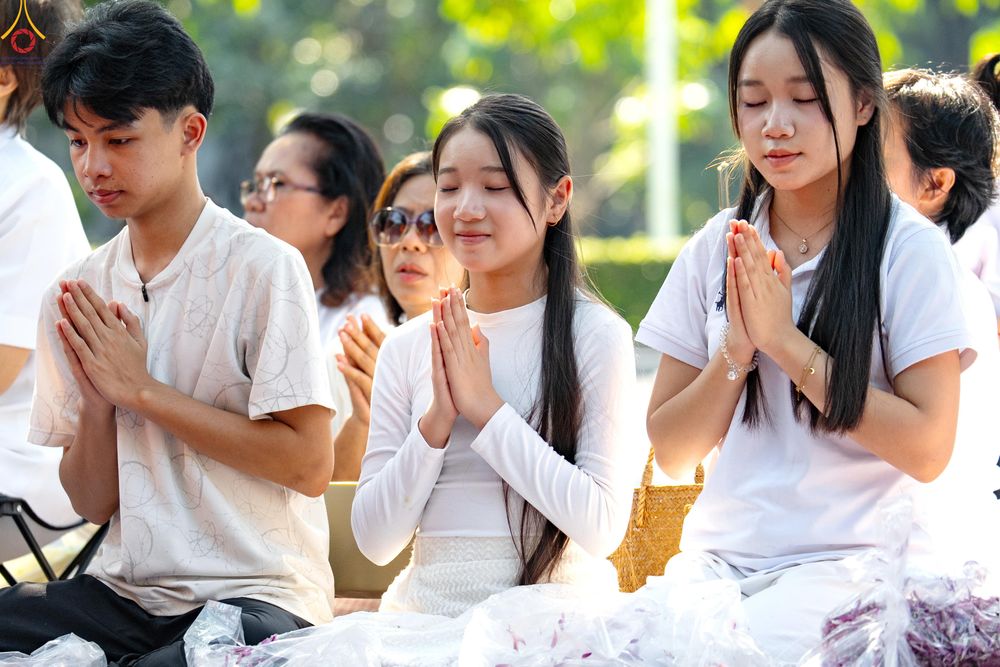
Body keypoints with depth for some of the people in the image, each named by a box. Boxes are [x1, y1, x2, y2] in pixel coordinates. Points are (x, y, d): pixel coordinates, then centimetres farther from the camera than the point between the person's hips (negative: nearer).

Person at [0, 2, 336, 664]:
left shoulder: (264, 269, -6)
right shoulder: (78, 294, 9)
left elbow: (309, 465, -12)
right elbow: (92, 502, 12)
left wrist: (141, 389, -11)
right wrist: (97, 402, -8)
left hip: (255, 596, -5)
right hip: (125, 594, 5)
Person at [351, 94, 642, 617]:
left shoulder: (596, 334, 0)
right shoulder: (406, 347, 12)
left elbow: (602, 526, -10)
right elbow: (374, 540, 8)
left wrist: (485, 406, -9)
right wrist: (437, 421, -5)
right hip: (426, 610, 3)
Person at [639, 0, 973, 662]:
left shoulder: (910, 251, -3)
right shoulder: (714, 251, 9)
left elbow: (928, 450, -10)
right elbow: (671, 453, 9)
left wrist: (786, 342, -12)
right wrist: (737, 350, -8)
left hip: (851, 559, -4)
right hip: (719, 552, 4)